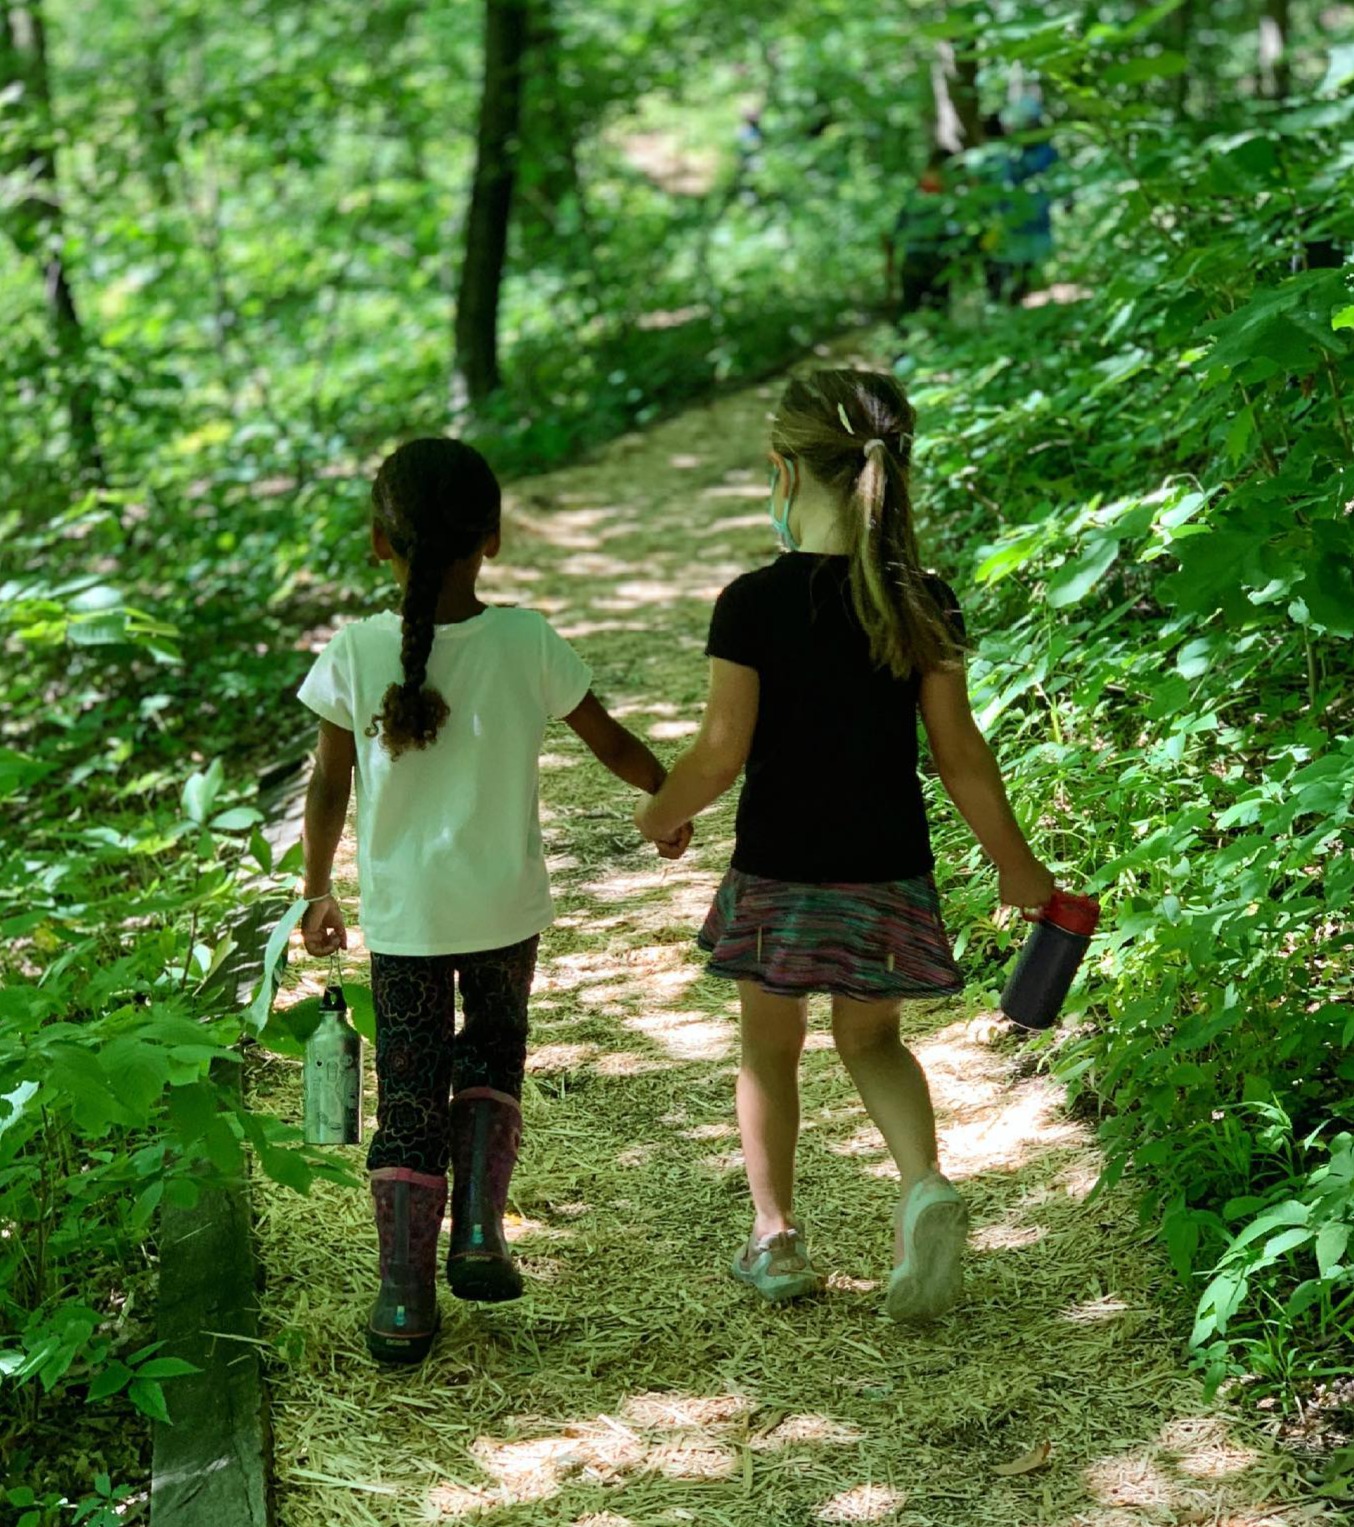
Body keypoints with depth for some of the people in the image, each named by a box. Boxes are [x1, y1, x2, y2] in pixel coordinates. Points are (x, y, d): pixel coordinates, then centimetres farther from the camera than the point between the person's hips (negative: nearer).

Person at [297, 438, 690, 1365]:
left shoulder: (355, 654, -11)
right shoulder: (527, 642, -11)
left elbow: (330, 789, -2)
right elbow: (613, 745, 0)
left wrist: (317, 891, 12)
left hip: (402, 914, 0)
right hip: (505, 906, 0)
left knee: (408, 1096, 10)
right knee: (494, 1053, 25)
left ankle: (406, 1299, 13)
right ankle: (480, 1228, 12)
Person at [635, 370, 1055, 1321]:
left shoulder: (754, 604, -14)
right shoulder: (922, 604, -6)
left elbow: (721, 755, -15)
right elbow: (959, 753, -4)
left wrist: (661, 817, 5)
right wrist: (1017, 864, 6)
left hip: (779, 871, -2)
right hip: (888, 873, 3)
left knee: (770, 1045, 17)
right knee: (872, 1040, 20)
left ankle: (776, 1237, 23)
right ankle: (925, 1184, -4)